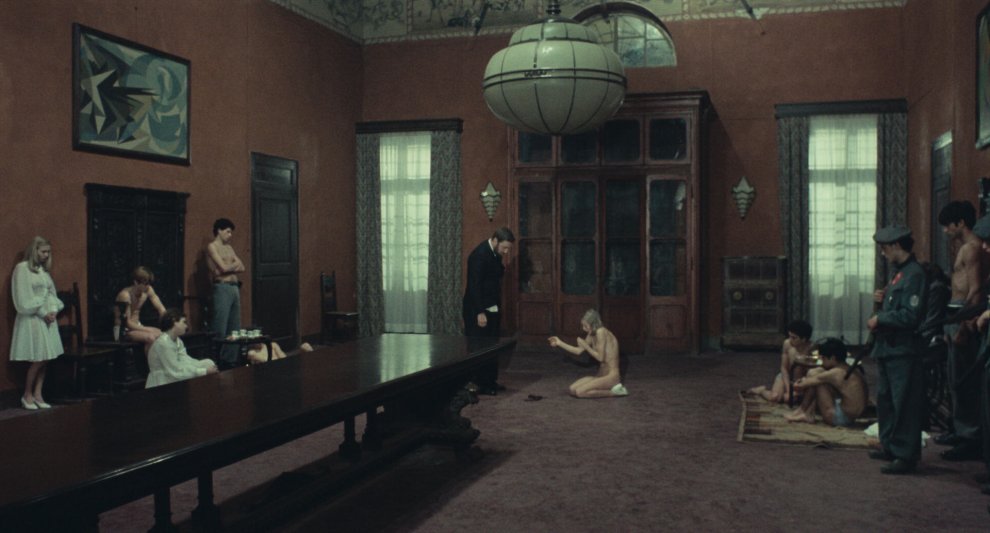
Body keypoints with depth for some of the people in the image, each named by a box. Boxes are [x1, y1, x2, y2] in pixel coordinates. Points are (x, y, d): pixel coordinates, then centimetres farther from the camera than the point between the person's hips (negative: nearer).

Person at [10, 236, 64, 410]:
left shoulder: (44, 270, 15)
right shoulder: (22, 268, -6)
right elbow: (24, 299, -12)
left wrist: (54, 311, -2)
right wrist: (42, 313, -13)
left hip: (48, 318, 7)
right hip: (32, 319, -7)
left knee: (45, 359, 4)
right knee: (38, 360, -7)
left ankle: (37, 395, 12)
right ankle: (27, 395, 9)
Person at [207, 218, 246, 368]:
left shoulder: (229, 248, 20)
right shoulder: (212, 247, -3)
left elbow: (241, 267, 12)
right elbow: (224, 268, -12)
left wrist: (229, 267, -5)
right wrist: (234, 264, 7)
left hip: (235, 287, 8)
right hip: (222, 288, -8)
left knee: (235, 327, 9)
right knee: (221, 329, -8)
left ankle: (231, 359, 15)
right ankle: (218, 361, -5)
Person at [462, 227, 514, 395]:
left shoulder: (495, 254, 9)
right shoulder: (479, 254, -17)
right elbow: (474, 285, -21)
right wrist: (480, 313, -22)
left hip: (492, 309, 9)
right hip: (478, 311, -9)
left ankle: (490, 382, 20)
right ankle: (480, 384, 6)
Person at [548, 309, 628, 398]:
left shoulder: (601, 332, -18)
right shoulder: (592, 335, 9)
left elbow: (600, 357, -21)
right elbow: (578, 351, 13)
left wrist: (586, 345, -12)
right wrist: (560, 343, 9)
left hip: (611, 377, -10)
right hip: (600, 375, 10)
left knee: (580, 392, -21)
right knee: (573, 389, 2)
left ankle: (614, 392, -7)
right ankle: (612, 387, 7)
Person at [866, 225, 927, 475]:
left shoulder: (914, 274, -15)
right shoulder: (898, 273, 15)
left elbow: (910, 315, -23)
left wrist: (879, 318, -15)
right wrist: (884, 299, 7)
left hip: (904, 351, -10)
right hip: (888, 349, 10)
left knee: (904, 404, -5)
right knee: (885, 399, 17)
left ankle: (906, 455, 0)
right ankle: (890, 446, 28)